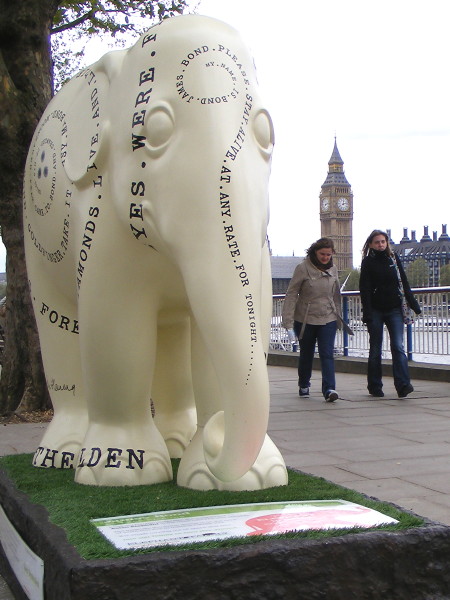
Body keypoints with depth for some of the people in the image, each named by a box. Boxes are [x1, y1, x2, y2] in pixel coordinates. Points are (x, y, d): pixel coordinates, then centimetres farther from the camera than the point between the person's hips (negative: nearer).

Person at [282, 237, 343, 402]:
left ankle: (329, 389, -16)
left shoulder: (333, 270, 6)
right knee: (306, 354, 12)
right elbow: (292, 294, -9)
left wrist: (339, 318, 17)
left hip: (328, 320, 2)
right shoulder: (303, 268, -9)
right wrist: (287, 318, -14)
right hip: (305, 319, -2)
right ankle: (304, 385, 32)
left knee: (327, 354, -10)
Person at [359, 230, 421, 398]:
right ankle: (375, 387, 14)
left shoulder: (394, 258, 9)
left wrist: (413, 304, 9)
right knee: (375, 349, 5)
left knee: (398, 346, -10)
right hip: (376, 311, -2)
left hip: (394, 310, 2)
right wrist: (367, 313, -15)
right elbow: (364, 289, -6)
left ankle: (403, 385, -17)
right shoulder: (368, 262, 0)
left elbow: (404, 283, 13)